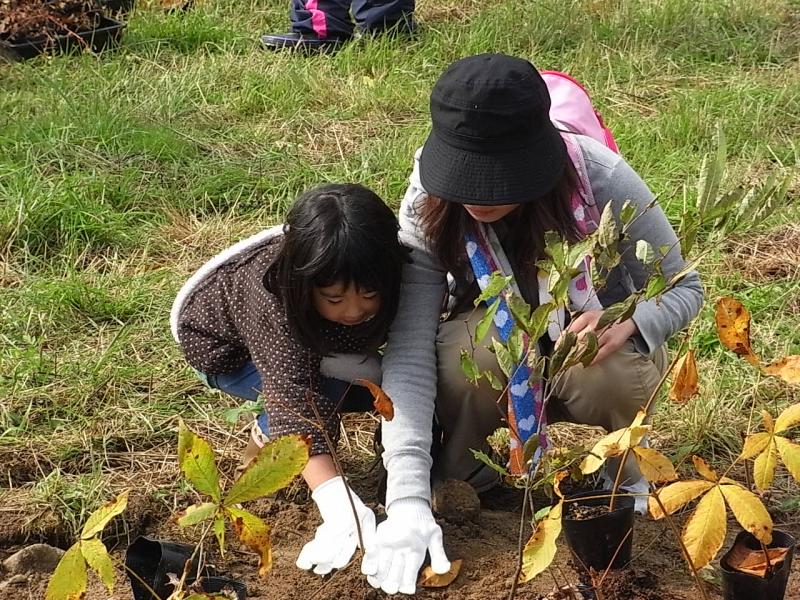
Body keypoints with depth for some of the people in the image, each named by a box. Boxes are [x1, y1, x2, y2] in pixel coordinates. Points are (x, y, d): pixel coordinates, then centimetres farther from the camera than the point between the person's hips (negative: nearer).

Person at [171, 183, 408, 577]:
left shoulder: (377, 278, -30)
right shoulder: (272, 297, -43)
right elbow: (293, 397, -51)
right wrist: (340, 511, -61)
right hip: (224, 345, -6)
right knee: (323, 387, -30)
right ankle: (266, 439, -2)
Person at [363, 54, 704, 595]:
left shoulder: (600, 177, -29)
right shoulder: (429, 204, -27)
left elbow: (683, 289, -14)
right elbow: (409, 352, -32)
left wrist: (627, 320, -39)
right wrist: (407, 502, -42)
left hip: (596, 344, 0)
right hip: (498, 359, 0)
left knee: (610, 373, -35)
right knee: (468, 349, -35)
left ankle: (626, 463, 0)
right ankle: (453, 478, -5)